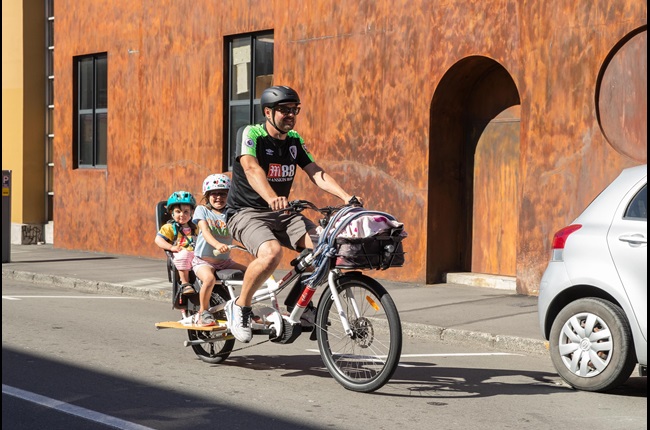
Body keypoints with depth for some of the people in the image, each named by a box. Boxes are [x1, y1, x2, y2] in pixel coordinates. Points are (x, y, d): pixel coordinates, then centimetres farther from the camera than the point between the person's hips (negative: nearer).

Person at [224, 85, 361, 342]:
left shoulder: (294, 140, 8)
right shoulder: (250, 134, -11)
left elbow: (317, 174, -1)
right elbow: (251, 168, -30)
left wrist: (348, 198, -18)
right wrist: (271, 198, -50)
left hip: (282, 215, 6)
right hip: (247, 213, -6)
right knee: (272, 252, -36)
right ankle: (239, 307, -13)